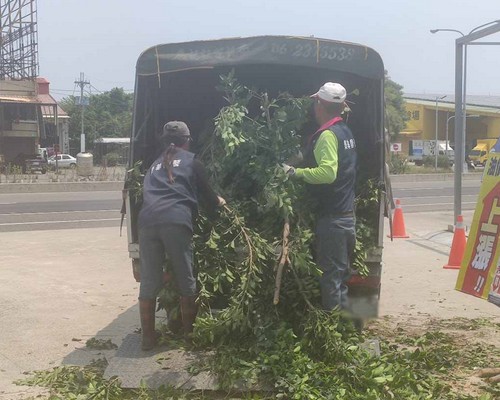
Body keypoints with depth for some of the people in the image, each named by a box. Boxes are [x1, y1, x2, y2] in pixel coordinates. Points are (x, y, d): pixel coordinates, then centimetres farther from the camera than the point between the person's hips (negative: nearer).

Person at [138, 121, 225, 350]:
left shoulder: (155, 165, 31)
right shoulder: (191, 161, 19)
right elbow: (207, 195, 25)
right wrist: (218, 203, 48)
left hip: (147, 222, 4)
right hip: (176, 221, -3)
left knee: (149, 283, 9)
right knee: (186, 281, 11)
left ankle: (148, 337, 13)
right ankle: (189, 332, 20)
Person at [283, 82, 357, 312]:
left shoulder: (327, 135, -15)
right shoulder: (345, 132, 15)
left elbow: (327, 172, -29)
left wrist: (296, 172, -20)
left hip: (331, 218, -10)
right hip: (347, 215, 10)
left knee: (330, 275, -3)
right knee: (341, 275, 16)